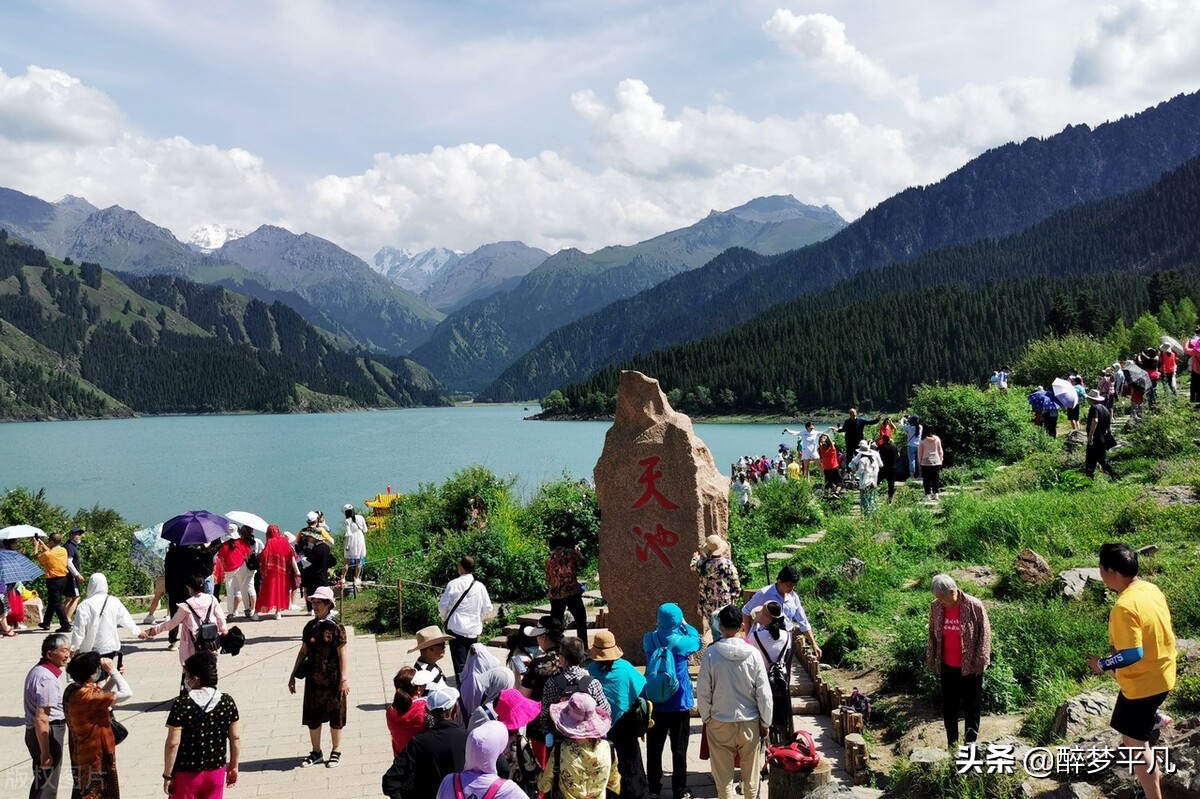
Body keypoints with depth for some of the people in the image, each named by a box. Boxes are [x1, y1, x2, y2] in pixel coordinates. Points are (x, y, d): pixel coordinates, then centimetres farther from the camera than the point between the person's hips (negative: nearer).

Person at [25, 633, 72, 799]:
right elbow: (41, 719, -27)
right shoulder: (47, 679, -24)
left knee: (42, 782, 22)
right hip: (46, 734, -10)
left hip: (36, 732, 10)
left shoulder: (39, 670, 8)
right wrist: (45, 752, -24)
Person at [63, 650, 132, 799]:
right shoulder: (86, 696, -30)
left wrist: (113, 678, 5)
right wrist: (113, 671, -21)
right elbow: (126, 693, -31)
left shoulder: (72, 690, -2)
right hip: (94, 755, -9)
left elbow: (100, 697, 15)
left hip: (82, 752, 9)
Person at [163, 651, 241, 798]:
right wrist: (233, 767, 13)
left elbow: (173, 743, -16)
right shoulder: (227, 702, -6)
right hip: (216, 771, 3)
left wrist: (167, 775, -6)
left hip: (186, 773, -3)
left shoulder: (181, 704, -17)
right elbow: (235, 738, 1)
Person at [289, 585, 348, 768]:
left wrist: (344, 678, -15)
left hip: (332, 678, -5)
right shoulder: (310, 626, 5)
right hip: (313, 678, 6)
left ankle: (336, 752, 21)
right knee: (312, 716, 11)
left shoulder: (335, 627, -11)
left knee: (334, 715, 7)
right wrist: (293, 675, 12)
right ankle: (316, 753, 26)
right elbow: (303, 652, 12)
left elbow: (342, 654, -11)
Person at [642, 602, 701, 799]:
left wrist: (661, 628, 8)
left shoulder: (649, 639, -9)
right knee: (679, 749, 9)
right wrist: (685, 625, 13)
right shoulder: (680, 642, -18)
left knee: (654, 748, 14)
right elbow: (697, 640, 2)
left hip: (655, 703, 3)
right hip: (679, 704, -3)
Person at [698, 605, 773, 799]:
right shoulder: (752, 654, -10)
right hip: (750, 723, 1)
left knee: (723, 776, 10)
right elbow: (764, 693, -5)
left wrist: (706, 718, 7)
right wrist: (765, 722, 7)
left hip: (719, 722, -1)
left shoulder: (711, 654, -13)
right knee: (751, 777, 16)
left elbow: (703, 691, -8)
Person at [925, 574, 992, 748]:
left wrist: (980, 660, -11)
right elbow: (932, 634, 6)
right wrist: (931, 658, 8)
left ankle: (970, 742, 21)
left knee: (971, 705, 8)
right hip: (947, 666, 4)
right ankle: (952, 743, 26)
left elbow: (985, 634, -10)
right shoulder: (936, 607, -6)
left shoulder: (974, 606, -18)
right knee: (948, 705, 13)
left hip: (970, 666, -4)